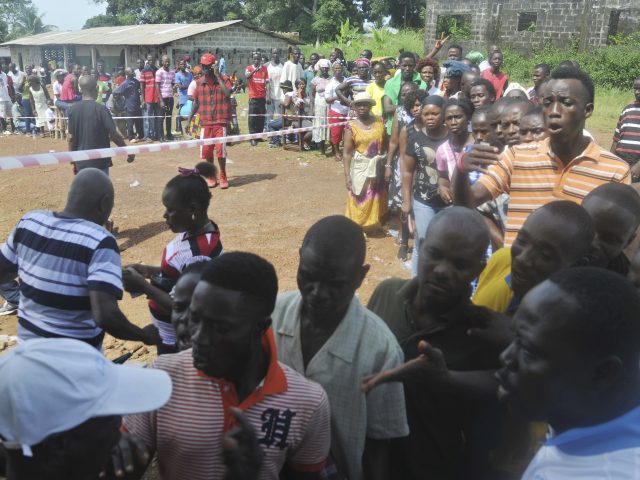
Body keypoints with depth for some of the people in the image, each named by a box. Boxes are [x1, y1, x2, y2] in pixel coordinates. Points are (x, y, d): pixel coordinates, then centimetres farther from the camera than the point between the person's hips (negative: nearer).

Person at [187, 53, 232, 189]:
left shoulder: (223, 79, -2)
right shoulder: (200, 82, 8)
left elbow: (227, 93, -21)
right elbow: (196, 101, 15)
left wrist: (218, 76, -18)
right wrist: (189, 118, 13)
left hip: (220, 121, -3)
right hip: (205, 122, 3)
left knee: (220, 150, -8)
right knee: (206, 151, 3)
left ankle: (223, 177, 10)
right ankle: (211, 177, 19)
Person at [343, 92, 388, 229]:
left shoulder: (379, 121, 0)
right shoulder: (351, 127, -8)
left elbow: (385, 144, 6)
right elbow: (347, 153, -10)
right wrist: (347, 175, -15)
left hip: (378, 167, 3)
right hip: (360, 168, -3)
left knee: (376, 199, 13)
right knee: (360, 199, 5)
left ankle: (375, 223, 29)